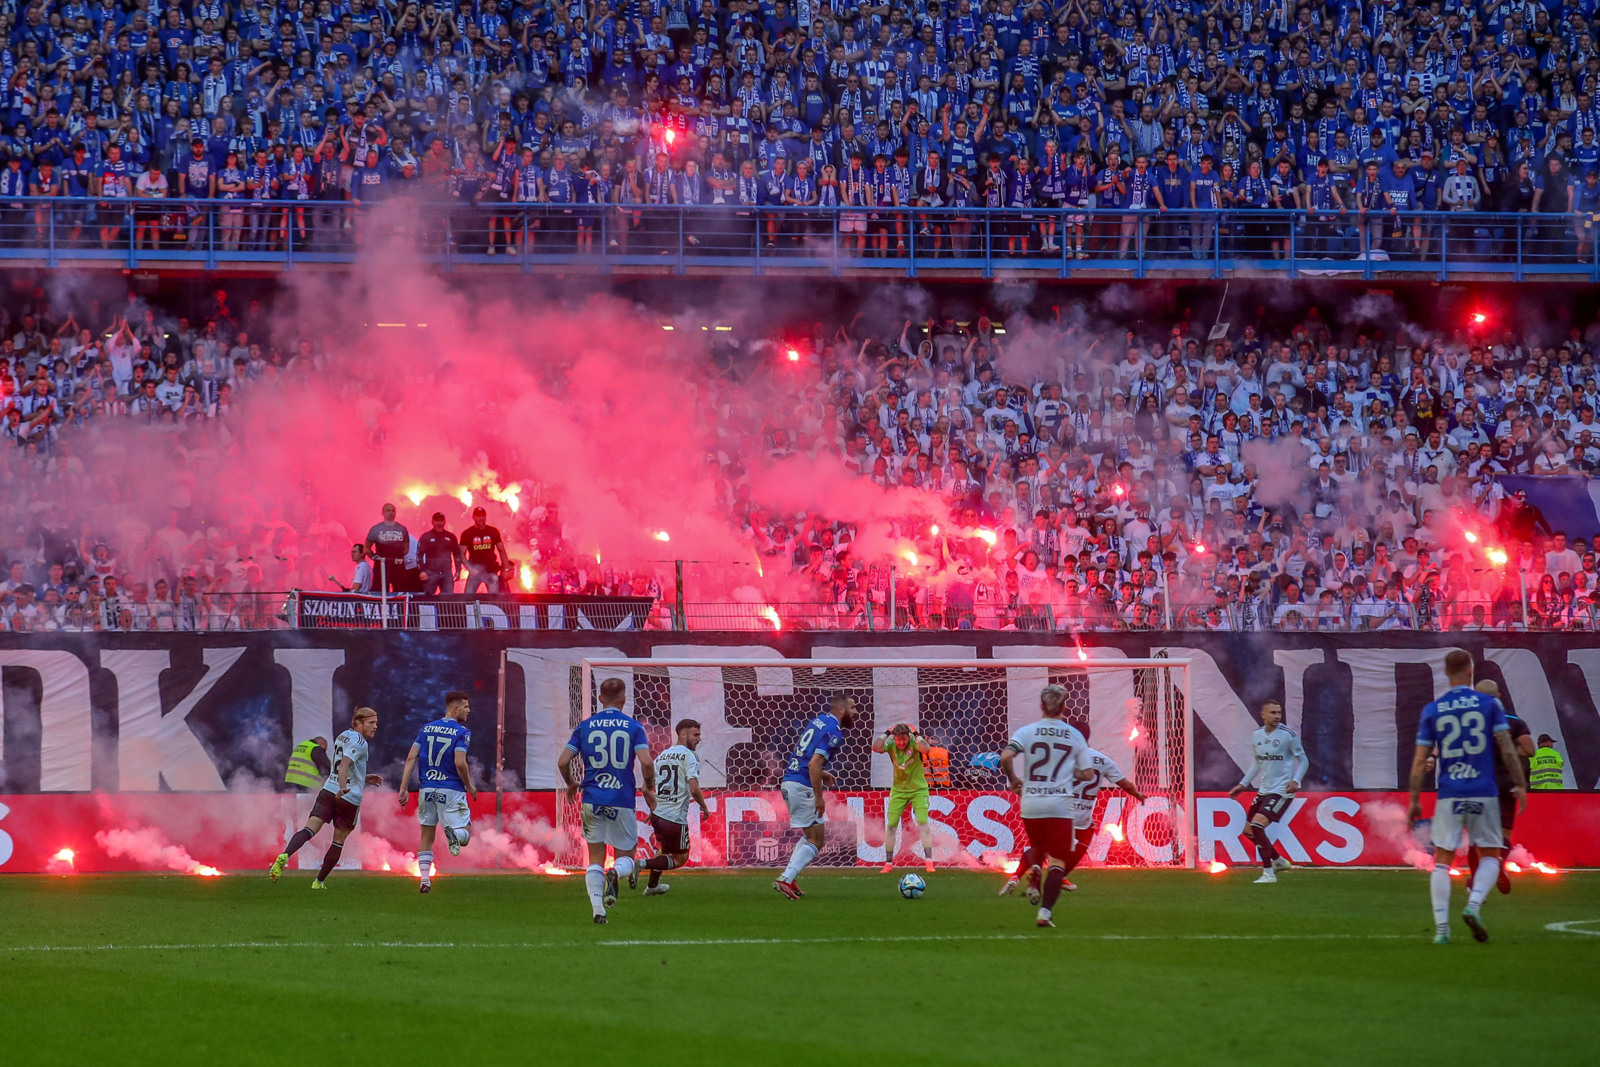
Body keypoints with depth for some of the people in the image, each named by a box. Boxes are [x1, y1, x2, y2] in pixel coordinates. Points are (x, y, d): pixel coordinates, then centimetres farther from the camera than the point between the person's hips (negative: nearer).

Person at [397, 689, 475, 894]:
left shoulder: (426, 729, 10)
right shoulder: (462, 732, -6)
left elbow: (411, 759, 4)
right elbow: (460, 763, -17)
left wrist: (404, 789, 5)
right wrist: (469, 787, -2)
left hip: (426, 789, 4)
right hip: (451, 789, -4)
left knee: (426, 836, 14)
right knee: (464, 834, 1)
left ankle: (424, 879, 5)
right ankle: (454, 834, -35)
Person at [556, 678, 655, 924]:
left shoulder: (585, 726, 4)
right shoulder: (633, 726, -1)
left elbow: (563, 762, 2)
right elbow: (646, 762, -12)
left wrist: (571, 784, 21)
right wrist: (649, 788, 5)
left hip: (592, 800, 2)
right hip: (622, 801, -1)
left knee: (595, 859, 11)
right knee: (626, 856, 11)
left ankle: (598, 910, -5)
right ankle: (615, 873, -25)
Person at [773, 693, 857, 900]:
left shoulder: (818, 721, 15)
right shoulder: (832, 731, -14)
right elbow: (814, 764, -22)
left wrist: (821, 773, 21)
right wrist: (819, 797, -18)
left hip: (788, 783, 9)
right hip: (802, 787, -9)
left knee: (812, 835, 21)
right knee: (816, 840, -3)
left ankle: (788, 877, 14)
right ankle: (785, 880, -12)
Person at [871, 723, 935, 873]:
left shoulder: (913, 743, -17)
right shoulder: (891, 744, -11)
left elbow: (925, 749, -38)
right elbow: (876, 747, -30)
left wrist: (916, 735, -29)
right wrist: (886, 734, -21)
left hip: (918, 789, -2)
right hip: (898, 790, 2)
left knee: (923, 823, -13)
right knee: (891, 825, 0)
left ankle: (929, 861, -11)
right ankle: (888, 863, 11)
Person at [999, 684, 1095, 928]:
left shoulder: (1027, 732, -2)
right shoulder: (1075, 736, 1)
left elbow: (1006, 757, -16)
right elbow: (1087, 774, 3)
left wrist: (1013, 779, 2)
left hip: (1031, 804, 1)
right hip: (1061, 805, -1)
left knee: (1037, 847, 29)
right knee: (1057, 862, 2)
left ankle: (1033, 868, -3)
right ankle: (1045, 912, -12)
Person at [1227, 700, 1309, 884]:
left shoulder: (1288, 735, -10)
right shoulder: (1257, 736, 8)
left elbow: (1303, 760, -5)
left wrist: (1296, 781, -20)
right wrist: (1243, 784, 20)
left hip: (1282, 791, -8)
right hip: (1264, 790, 8)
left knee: (1257, 825, -21)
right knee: (1249, 830, 11)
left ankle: (1268, 872, -13)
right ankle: (1279, 861, 31)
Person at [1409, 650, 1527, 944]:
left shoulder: (1432, 710, 4)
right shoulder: (1489, 704, 0)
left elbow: (1420, 761, 3)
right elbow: (1507, 749, -4)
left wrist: (1414, 801, 8)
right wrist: (1520, 785, 4)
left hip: (1448, 795, 1)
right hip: (1483, 793, -1)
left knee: (1442, 861, 6)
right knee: (1490, 856, 11)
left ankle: (1441, 926, -4)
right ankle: (1473, 905, -14)